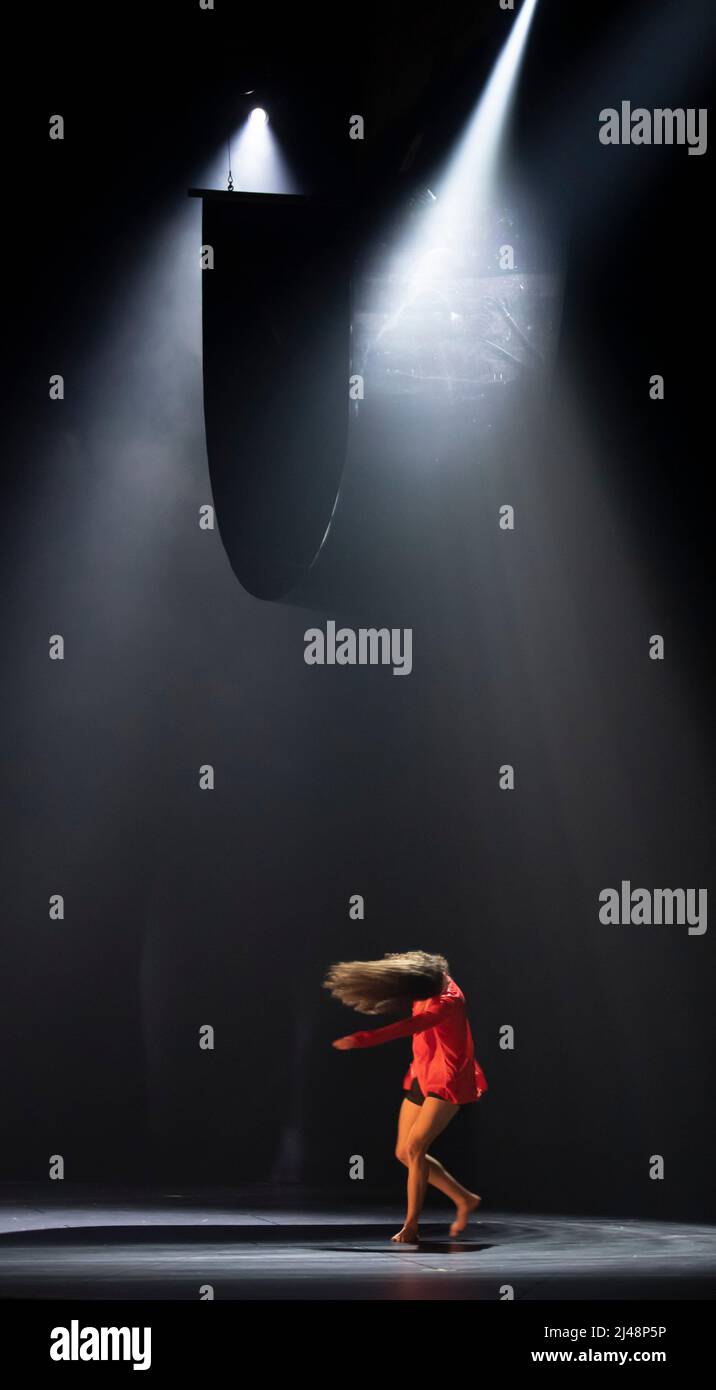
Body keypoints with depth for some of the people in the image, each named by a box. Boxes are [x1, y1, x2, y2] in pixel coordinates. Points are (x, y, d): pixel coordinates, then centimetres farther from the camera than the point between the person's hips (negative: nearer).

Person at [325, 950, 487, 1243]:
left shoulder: (448, 1000, -24)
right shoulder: (426, 985, 0)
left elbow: (411, 1026, -38)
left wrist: (363, 1039, -46)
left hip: (448, 1080, -9)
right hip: (421, 1077, 9)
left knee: (414, 1147, -17)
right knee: (404, 1152, 8)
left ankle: (411, 1227, -8)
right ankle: (464, 1199, 21)